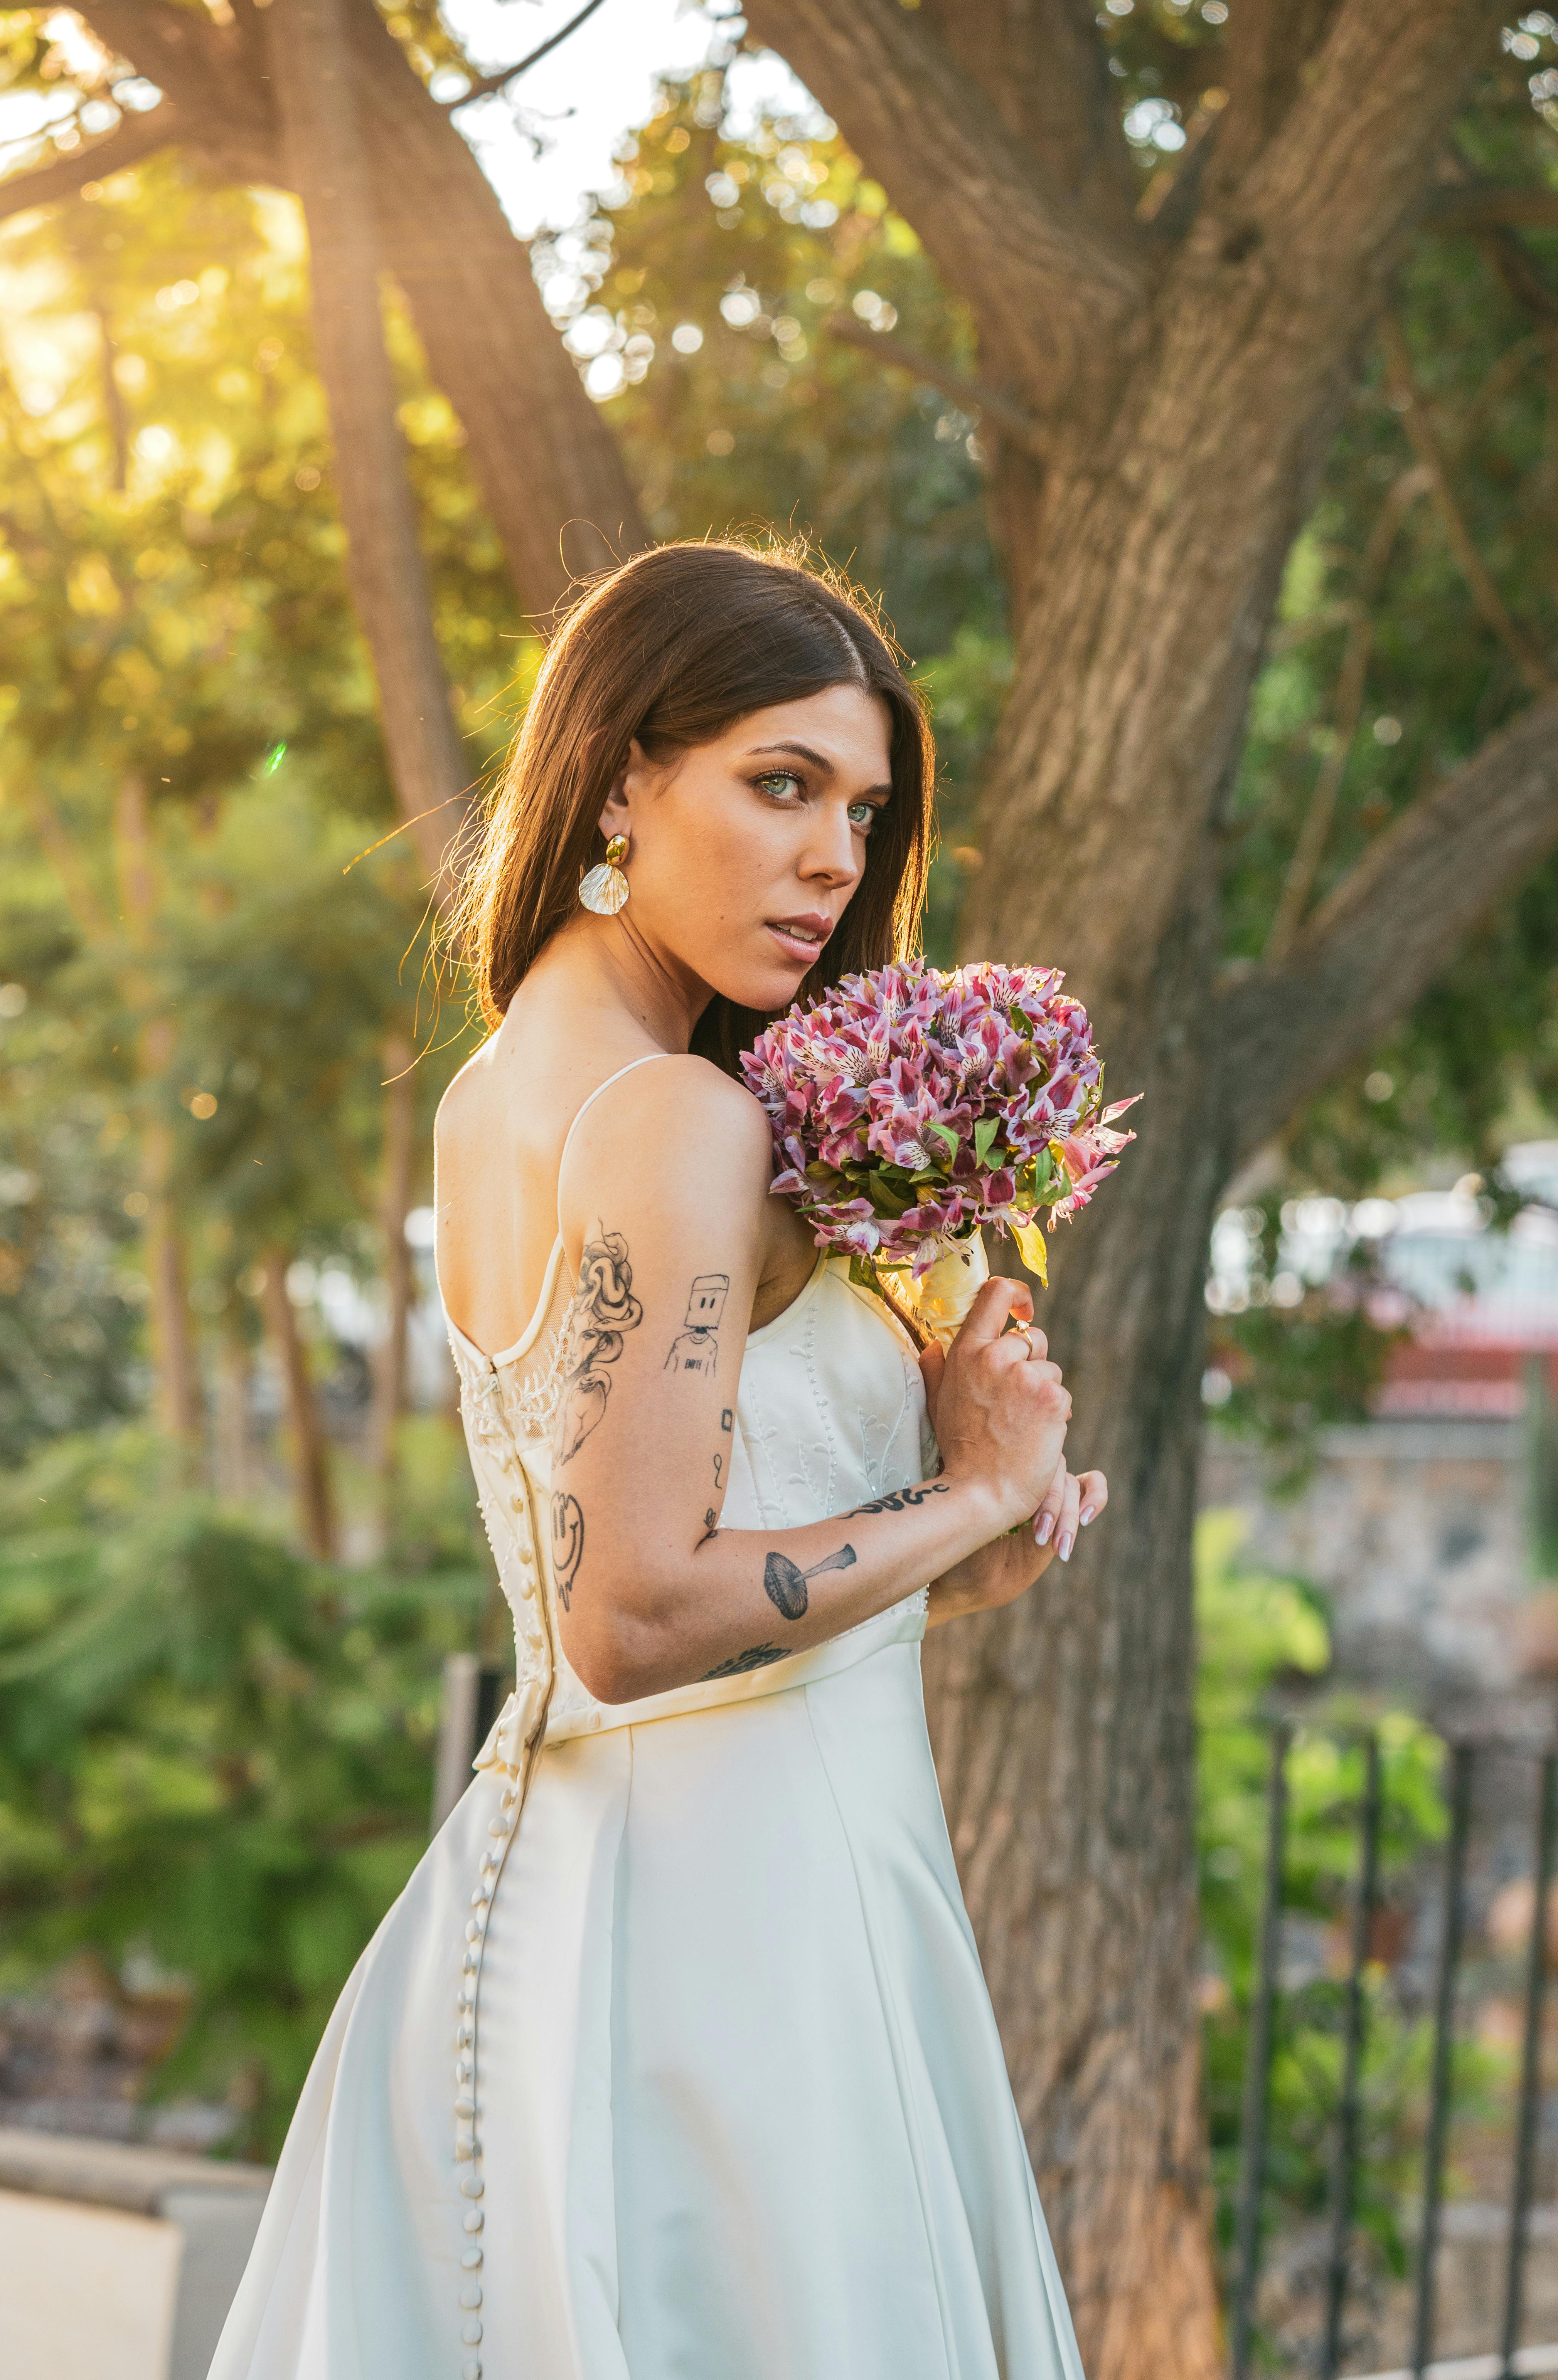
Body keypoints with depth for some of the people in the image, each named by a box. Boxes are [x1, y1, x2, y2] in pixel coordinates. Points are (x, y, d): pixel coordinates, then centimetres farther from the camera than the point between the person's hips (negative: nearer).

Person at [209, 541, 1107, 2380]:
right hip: (734, 1911, -10)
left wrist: (936, 1582, 9)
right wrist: (973, 1495, -12)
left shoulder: (495, 1096, 11)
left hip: (540, 1861, 10)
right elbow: (634, 1620, -23)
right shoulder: (682, 1125, -18)